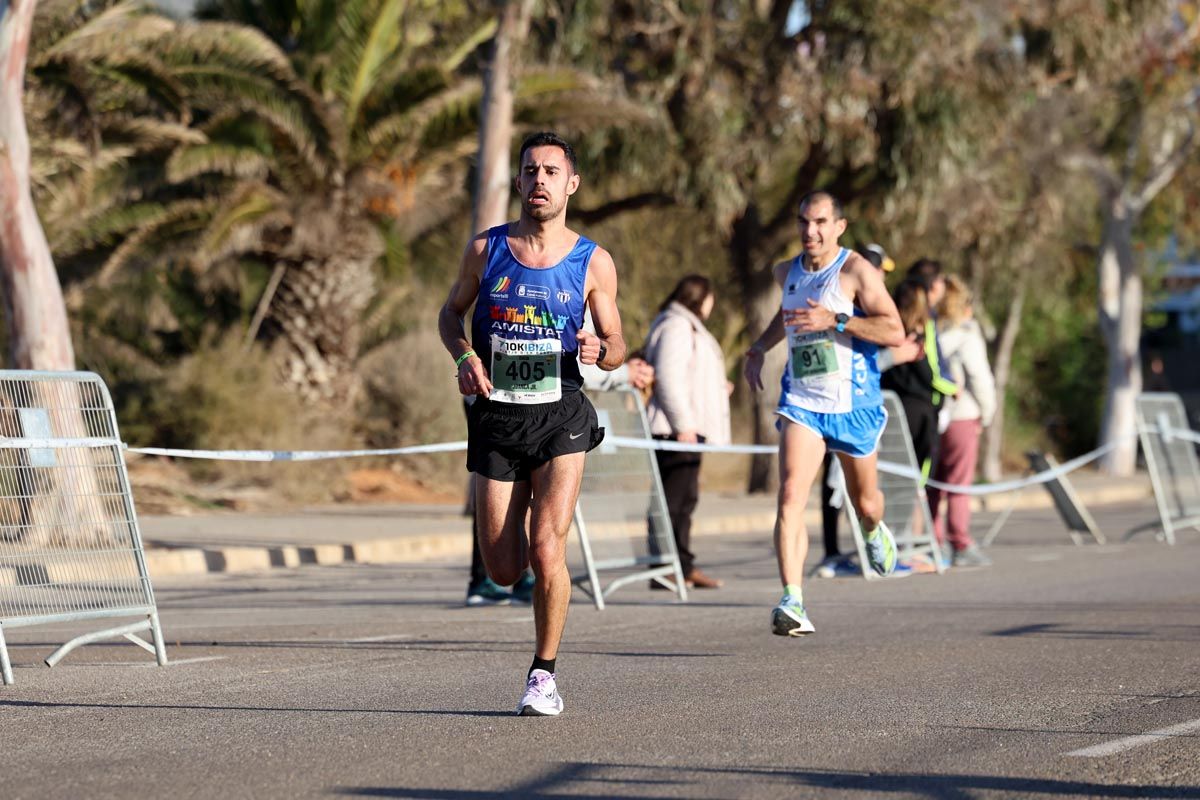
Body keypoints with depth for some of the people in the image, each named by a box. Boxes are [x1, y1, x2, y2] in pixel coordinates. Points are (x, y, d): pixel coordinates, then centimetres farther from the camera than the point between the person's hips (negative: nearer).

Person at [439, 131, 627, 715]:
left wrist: (601, 350, -16)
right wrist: (464, 354, -5)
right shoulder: (486, 249, 2)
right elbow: (451, 311, 15)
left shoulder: (593, 262, 0)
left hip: (559, 416, -2)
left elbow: (616, 344, 8)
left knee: (546, 550, -16)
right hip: (496, 418, 2)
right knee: (502, 570, 3)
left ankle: (544, 673, 2)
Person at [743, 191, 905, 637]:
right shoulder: (787, 273, 8)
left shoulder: (856, 271, -10)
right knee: (790, 496, -19)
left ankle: (875, 532, 55)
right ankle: (792, 601, -26)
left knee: (865, 503, 16)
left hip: (853, 404, -2)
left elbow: (895, 333, -18)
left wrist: (835, 320, -26)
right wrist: (760, 348, 21)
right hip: (801, 403, 3)